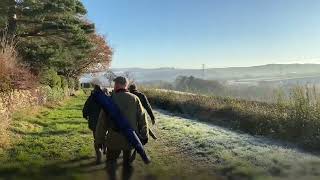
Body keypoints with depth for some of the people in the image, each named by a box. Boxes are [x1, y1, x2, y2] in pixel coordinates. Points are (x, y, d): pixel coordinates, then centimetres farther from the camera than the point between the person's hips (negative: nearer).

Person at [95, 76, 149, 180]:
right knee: (127, 162, 20)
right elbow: (142, 118, -1)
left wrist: (99, 139, 6)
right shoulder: (134, 99, -1)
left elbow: (102, 122, -3)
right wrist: (144, 135, 7)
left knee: (111, 160, 21)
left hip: (115, 139, -2)